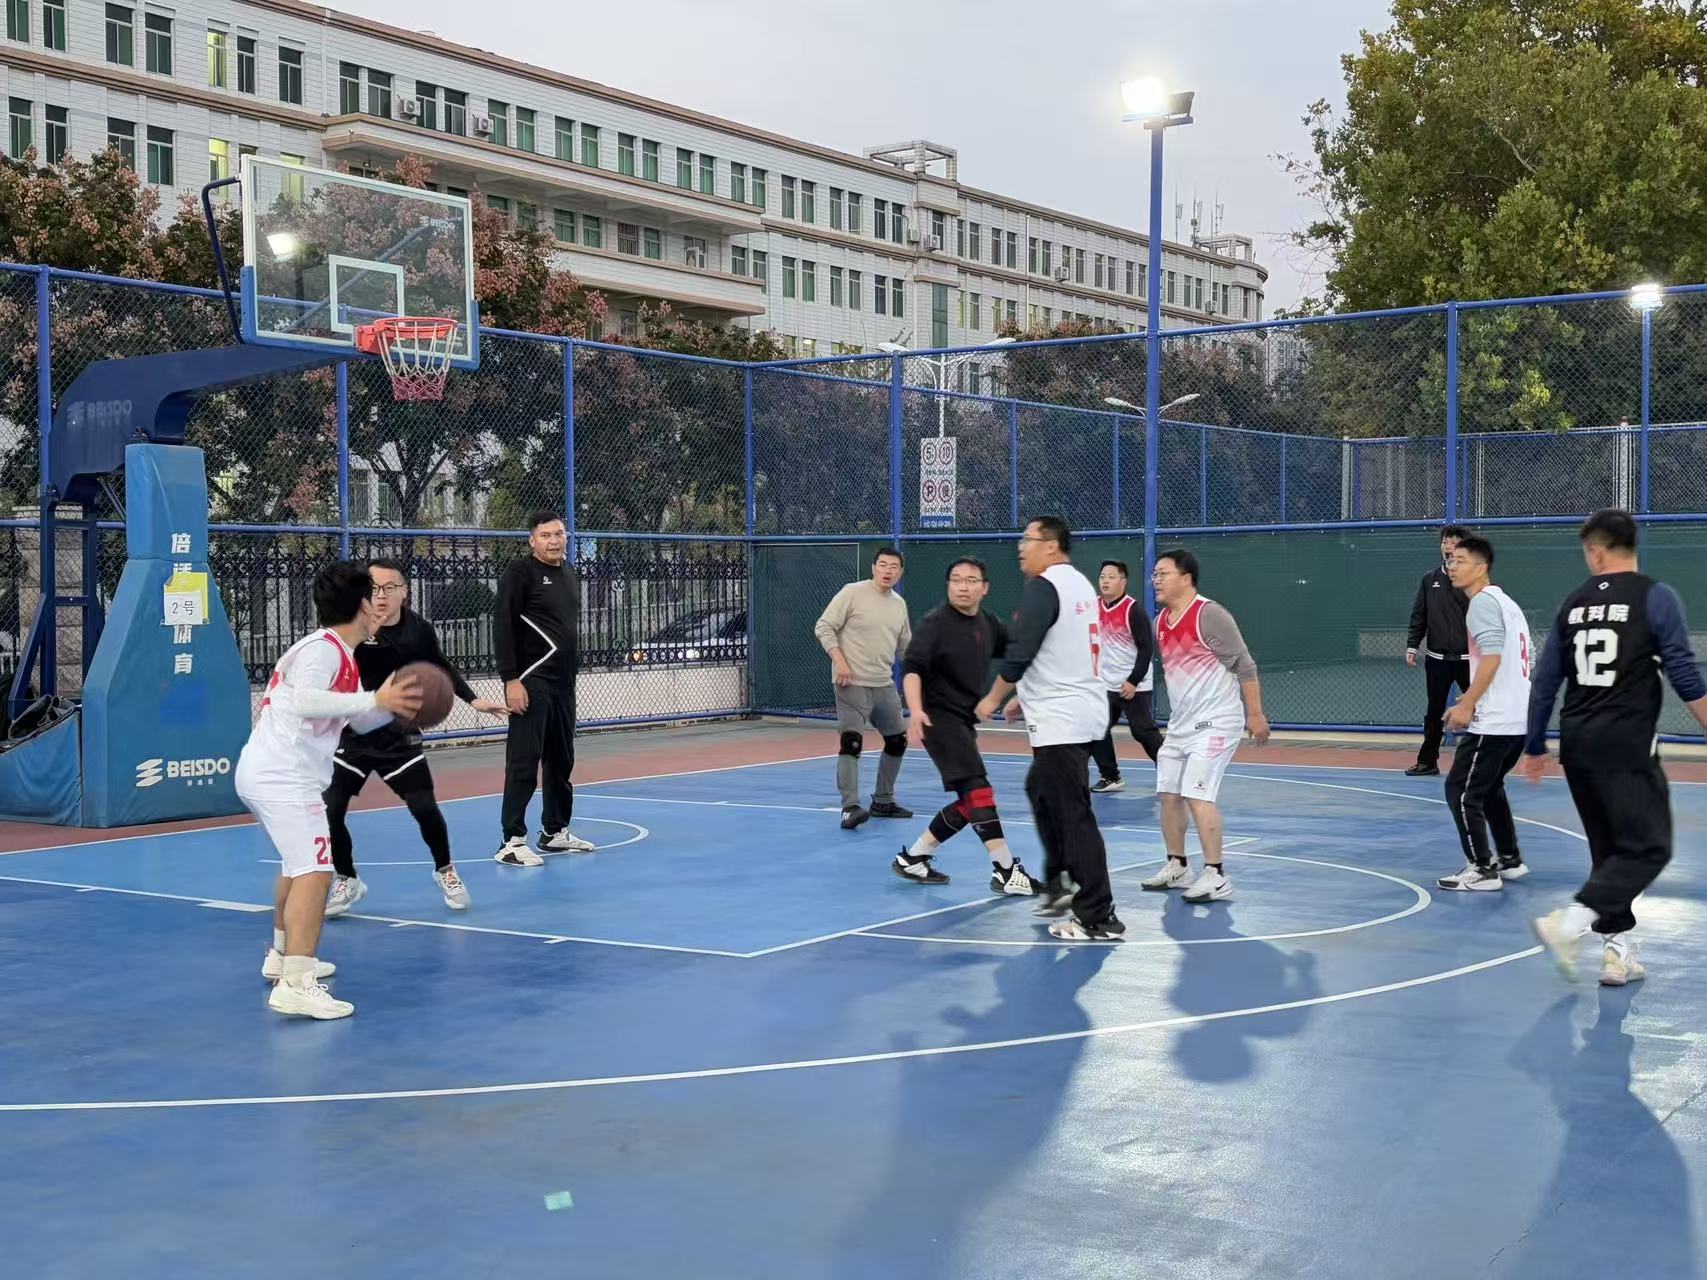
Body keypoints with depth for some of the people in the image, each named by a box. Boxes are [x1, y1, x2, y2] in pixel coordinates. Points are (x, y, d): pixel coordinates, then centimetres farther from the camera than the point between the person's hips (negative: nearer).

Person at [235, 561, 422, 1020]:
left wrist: (392, 704, 5)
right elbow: (304, 701, -30)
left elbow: (360, 721, 23)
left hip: (264, 772, 11)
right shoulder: (322, 649, -13)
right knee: (314, 870, -19)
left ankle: (283, 956, 43)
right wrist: (374, 700, -28)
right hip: (282, 776, -11)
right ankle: (294, 986, -28)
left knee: (297, 864, 29)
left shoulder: (339, 654, 17)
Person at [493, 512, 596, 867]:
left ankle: (556, 832, 25)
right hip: (530, 683, -8)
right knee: (523, 762, -7)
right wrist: (511, 680, -20)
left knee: (562, 760, 13)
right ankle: (512, 842, -4)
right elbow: (503, 626, -14)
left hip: (563, 683, 8)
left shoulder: (568, 570, 15)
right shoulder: (520, 571, -9)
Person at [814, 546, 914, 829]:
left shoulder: (899, 604, 11)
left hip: (884, 684, 8)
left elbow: (905, 645, 22)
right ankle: (850, 807, -16)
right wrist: (839, 660, -20)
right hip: (853, 683, -8)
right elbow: (823, 627, -10)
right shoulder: (852, 593, -9)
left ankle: (883, 801, 26)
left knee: (897, 740, 14)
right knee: (852, 741, -16)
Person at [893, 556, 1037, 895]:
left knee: (967, 804, 11)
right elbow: (912, 667, -22)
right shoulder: (936, 622, -12)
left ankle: (912, 859, 23)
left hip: (965, 721, 8)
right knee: (978, 790, -17)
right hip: (939, 718, -8)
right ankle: (1006, 870, -14)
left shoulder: (987, 624, 8)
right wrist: (915, 710, -38)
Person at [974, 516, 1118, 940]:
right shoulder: (1080, 583, 13)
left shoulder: (1043, 587, -14)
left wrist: (993, 699, -3)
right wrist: (1028, 697, 27)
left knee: (1073, 816, -7)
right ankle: (1058, 885, 31)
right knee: (1040, 790, 25)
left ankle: (1099, 919, -5)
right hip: (1086, 710, 10)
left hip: (1061, 721, -10)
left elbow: (1019, 655, -19)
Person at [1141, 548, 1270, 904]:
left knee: (1197, 794, -16)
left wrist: (1255, 714, -14)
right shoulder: (1160, 621, 8)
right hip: (1180, 724, 9)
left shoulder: (1210, 615, -16)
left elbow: (1245, 666, -14)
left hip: (1215, 722, -9)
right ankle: (1177, 867, 23)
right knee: (1168, 794, 9)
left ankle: (1216, 877, -11)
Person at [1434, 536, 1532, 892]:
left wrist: (1467, 704, -21)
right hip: (1519, 718, 10)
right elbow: (1527, 657, 23)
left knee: (1460, 791, -3)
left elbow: (1492, 656, -23)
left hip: (1494, 721, -10)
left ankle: (1482, 870, -1)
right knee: (1489, 787, 23)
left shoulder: (1482, 601, -11)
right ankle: (1510, 860, 28)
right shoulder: (1506, 602, 18)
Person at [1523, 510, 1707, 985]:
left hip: (1578, 745, 6)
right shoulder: (1656, 597, -5)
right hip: (1628, 748, -6)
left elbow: (1545, 681, 12)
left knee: (1610, 850, 16)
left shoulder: (1574, 602, 9)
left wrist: (1534, 746, 20)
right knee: (1648, 847, -1)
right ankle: (1571, 921, -16)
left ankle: (1619, 951, 15)